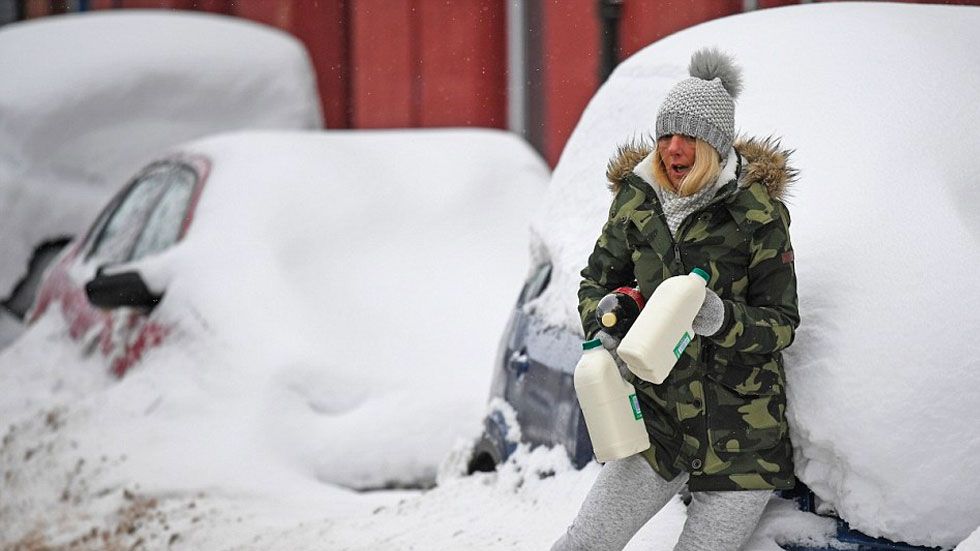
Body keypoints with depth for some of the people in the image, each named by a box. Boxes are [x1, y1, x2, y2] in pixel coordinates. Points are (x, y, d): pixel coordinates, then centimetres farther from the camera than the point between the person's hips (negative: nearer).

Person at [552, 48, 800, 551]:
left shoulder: (757, 213, -8)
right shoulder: (637, 200, 3)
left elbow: (782, 321, -6)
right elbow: (597, 278, 15)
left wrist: (721, 318, -26)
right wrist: (604, 333, -5)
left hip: (743, 435, -3)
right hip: (658, 413, 3)